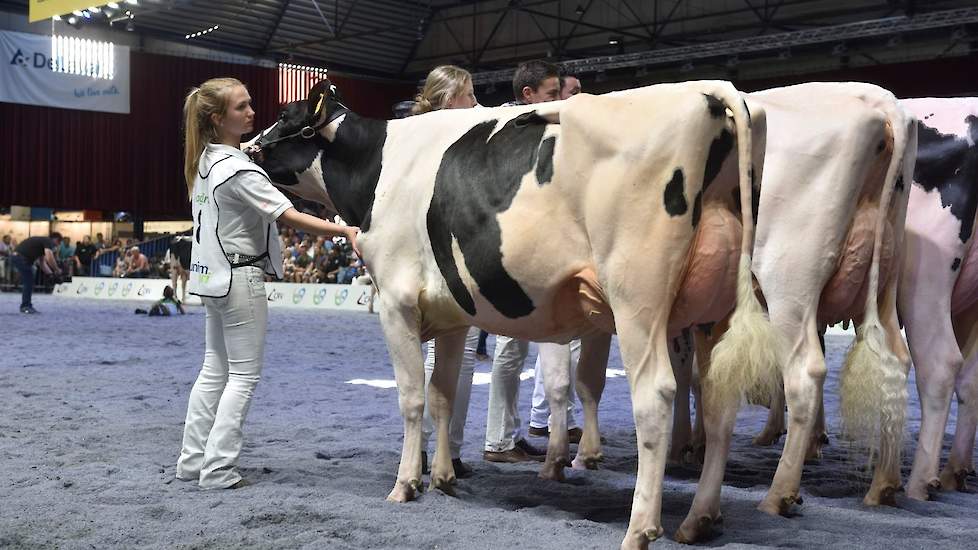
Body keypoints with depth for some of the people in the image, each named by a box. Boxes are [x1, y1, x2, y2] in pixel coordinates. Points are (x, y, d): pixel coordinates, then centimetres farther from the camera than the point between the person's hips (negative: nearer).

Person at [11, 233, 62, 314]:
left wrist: (51, 273, 19)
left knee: (28, 283, 16)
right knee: (28, 282, -4)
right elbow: (49, 258, -20)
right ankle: (25, 306, 0)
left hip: (16, 257, 10)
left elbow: (42, 262, 26)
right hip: (20, 257, -10)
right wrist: (57, 270, -6)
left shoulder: (43, 242, 24)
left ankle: (26, 306, 20)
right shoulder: (48, 242, -5)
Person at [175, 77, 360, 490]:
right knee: (244, 375, -1)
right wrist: (345, 231, -29)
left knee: (214, 370, 14)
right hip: (241, 277, -9)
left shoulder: (206, 161, 6)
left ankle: (192, 460, 19)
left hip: (213, 276, 9)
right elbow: (290, 216, -25)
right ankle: (218, 469, 0)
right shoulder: (238, 169, -21)